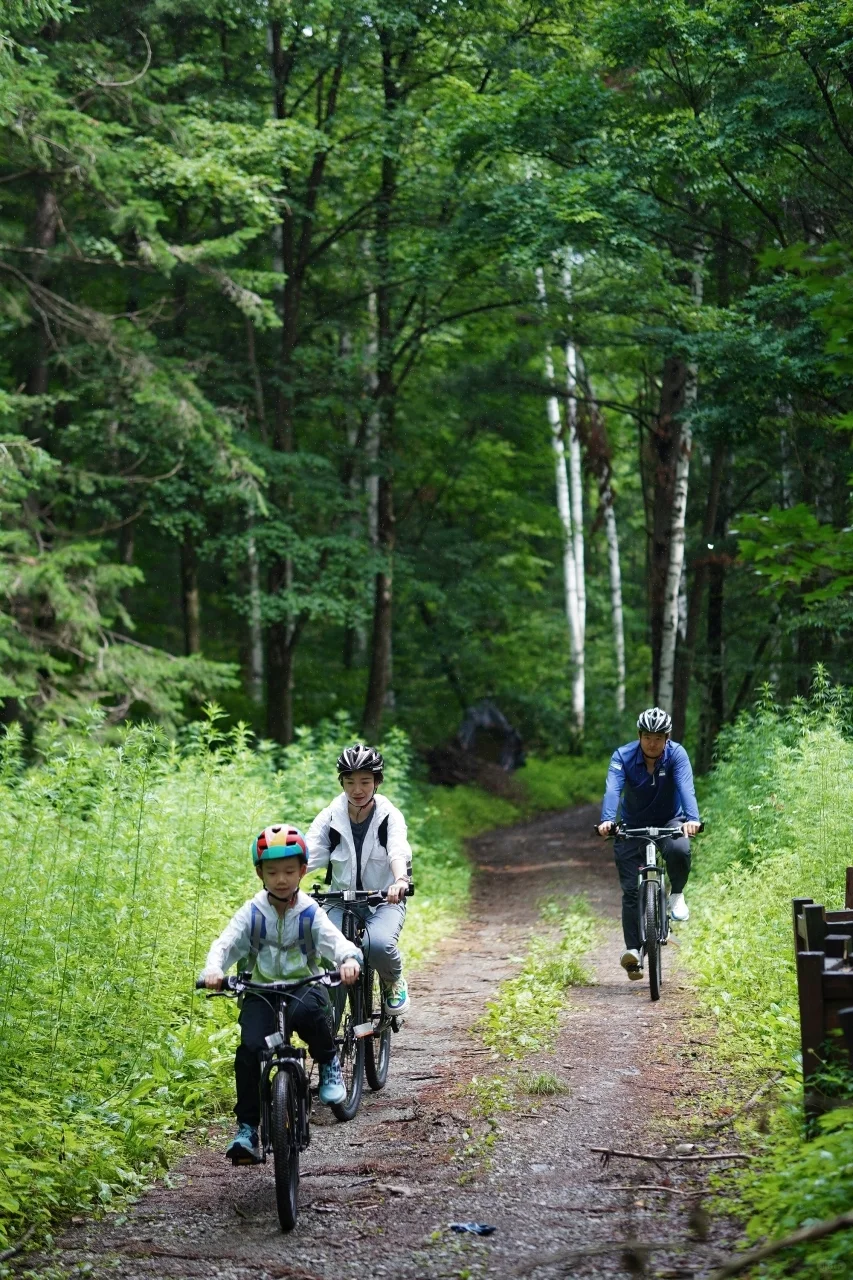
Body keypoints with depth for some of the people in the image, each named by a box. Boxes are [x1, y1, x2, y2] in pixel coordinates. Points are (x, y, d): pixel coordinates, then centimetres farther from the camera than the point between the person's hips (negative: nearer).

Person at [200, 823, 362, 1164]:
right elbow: (226, 942, -11)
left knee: (307, 1010, -38)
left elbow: (335, 940, -18)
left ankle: (329, 1063, -7)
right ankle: (246, 1129, -15)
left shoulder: (310, 913, -3)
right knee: (250, 1048, -24)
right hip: (261, 992, 1)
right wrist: (214, 969, -34)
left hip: (305, 986, -1)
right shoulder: (252, 912, 0)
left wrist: (349, 959, -43)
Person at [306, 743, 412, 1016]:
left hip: (384, 901, -2)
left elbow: (398, 852, -24)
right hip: (342, 901, 2)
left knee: (378, 943, -34)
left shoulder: (390, 816, -5)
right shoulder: (330, 817, -1)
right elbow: (307, 854, -14)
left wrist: (400, 880, -48)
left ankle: (394, 983, 3)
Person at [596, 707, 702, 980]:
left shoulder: (676, 755, -19)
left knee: (679, 850, -34)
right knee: (631, 889, -10)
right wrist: (607, 820, -52)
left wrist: (692, 818, -53)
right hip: (632, 825, 1)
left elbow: (686, 787, -34)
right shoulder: (623, 756, -19)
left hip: (669, 821, 0)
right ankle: (632, 949, -6)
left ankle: (676, 894, -5)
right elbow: (613, 789, -33)